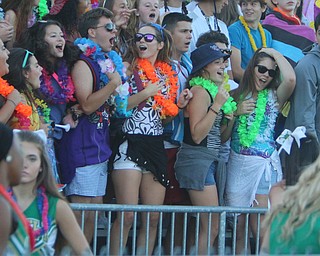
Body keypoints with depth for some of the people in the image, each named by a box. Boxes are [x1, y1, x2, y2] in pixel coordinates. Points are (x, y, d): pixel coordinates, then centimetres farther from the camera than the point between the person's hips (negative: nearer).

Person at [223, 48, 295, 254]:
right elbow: (224, 136, 8)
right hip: (237, 164, 3)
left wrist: (275, 53, -8)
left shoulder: (274, 96, 1)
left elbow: (290, 78, -23)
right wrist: (236, 112, -8)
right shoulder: (238, 95, 10)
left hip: (262, 165, -3)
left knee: (259, 226, -5)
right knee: (239, 225, 8)